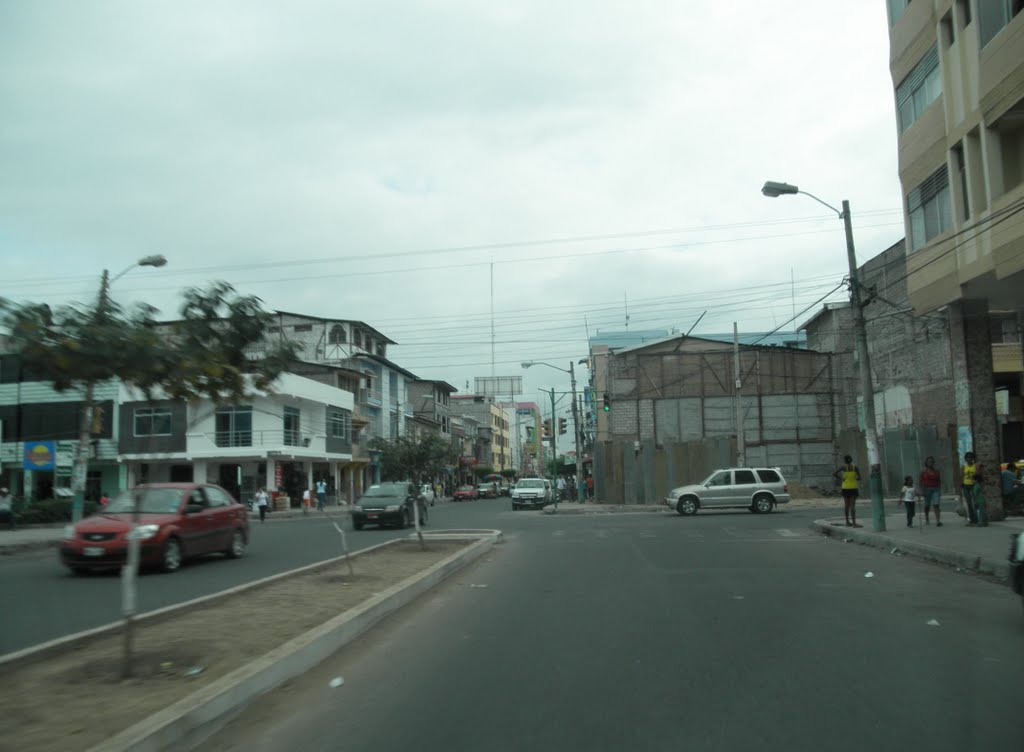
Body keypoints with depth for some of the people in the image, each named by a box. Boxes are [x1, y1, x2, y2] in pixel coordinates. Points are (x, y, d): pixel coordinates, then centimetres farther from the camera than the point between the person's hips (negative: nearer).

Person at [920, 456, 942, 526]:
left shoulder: (936, 470, 7)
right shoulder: (923, 471, 0)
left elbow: (939, 480, 10)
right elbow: (921, 481, -2)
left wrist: (940, 490, 6)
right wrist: (922, 491, -8)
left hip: (935, 489, 1)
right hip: (927, 489, -1)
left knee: (936, 505, -12)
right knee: (927, 505, 9)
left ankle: (938, 521, -17)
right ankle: (927, 519, 27)